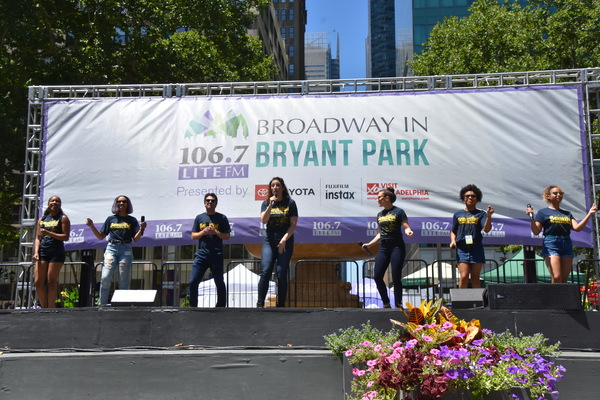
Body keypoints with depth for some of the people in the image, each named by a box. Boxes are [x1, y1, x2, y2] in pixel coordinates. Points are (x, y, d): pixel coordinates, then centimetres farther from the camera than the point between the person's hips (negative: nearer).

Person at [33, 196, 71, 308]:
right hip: (42, 252, 5)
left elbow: (66, 237, -6)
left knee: (51, 282, -7)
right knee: (38, 282, -2)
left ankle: (51, 309, -2)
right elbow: (37, 238, 15)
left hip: (56, 253, -5)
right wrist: (36, 252, 0)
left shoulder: (63, 218, 5)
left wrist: (48, 233, -14)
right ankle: (44, 308, 10)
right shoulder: (42, 219, 18)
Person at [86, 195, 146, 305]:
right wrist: (91, 226, 5)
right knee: (105, 278, -13)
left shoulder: (132, 220, 12)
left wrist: (141, 229, -13)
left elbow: (136, 239, 3)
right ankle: (102, 305, -8)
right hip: (111, 248, 1)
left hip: (126, 250, -1)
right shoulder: (110, 219, 16)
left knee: (124, 281, -4)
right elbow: (101, 236, 17)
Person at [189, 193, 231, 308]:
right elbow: (193, 236, 11)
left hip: (216, 255, -2)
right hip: (201, 254, 2)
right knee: (193, 282, -6)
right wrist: (203, 232, -7)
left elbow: (227, 236, 3)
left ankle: (221, 306, 16)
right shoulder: (199, 218, 13)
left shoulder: (221, 218, 6)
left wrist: (216, 232, -12)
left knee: (219, 283, 5)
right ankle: (192, 306, 5)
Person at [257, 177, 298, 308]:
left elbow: (293, 224, -2)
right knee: (265, 272, -11)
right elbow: (263, 220, -5)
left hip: (286, 242, -1)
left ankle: (281, 305, 3)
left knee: (282, 274, -3)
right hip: (269, 241, 1)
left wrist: (284, 239, -10)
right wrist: (270, 205, -14)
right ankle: (260, 304, -11)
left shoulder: (290, 203, 3)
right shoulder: (266, 203, 10)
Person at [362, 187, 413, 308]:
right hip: (383, 247, 6)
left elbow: (406, 227, -8)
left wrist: (408, 232, -30)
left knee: (396, 278, -6)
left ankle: (398, 305, 6)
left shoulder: (398, 212, -3)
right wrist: (369, 244, 14)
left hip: (396, 246, -6)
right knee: (377, 277, -2)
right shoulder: (379, 214, 16)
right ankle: (386, 304, 12)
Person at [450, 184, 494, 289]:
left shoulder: (481, 214, 7)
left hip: (476, 249, 0)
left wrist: (489, 216, -22)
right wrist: (453, 240, 1)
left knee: (475, 277, 3)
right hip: (462, 249, 0)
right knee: (464, 276, -10)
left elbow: (487, 229, -8)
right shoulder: (458, 214, 13)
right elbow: (453, 231, 20)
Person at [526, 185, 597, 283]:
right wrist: (531, 217, -17)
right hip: (551, 245, -5)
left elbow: (577, 228, 6)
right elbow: (536, 231, -1)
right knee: (556, 277, -18)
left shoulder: (567, 214, 20)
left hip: (567, 245, 5)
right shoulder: (543, 212, 7)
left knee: (564, 280, 1)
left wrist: (590, 213, 2)